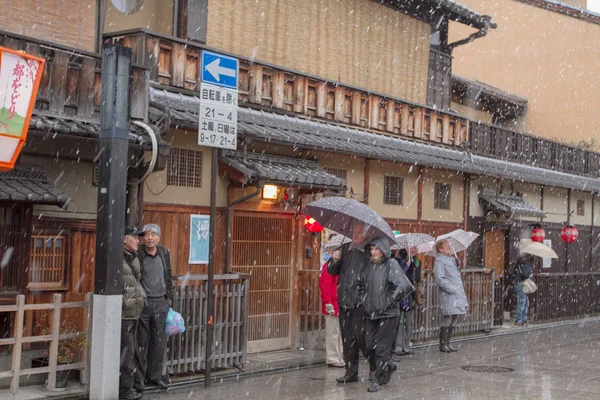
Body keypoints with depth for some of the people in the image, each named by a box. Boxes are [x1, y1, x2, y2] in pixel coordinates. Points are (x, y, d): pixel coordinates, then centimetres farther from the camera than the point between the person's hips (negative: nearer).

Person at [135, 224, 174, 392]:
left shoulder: (165, 253, 6)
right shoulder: (137, 254, -10)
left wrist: (169, 299, 12)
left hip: (161, 304, 4)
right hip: (142, 304, -4)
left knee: (158, 342, 10)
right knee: (141, 343, 4)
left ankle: (154, 375, 23)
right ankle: (138, 378, 14)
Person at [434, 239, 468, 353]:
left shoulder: (452, 259, 18)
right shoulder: (439, 260, -8)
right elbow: (439, 279, -16)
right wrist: (452, 289, -19)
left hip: (458, 294, 8)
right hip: (448, 296, -8)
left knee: (453, 321, 11)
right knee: (447, 319, -5)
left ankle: (448, 343, 19)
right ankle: (443, 344, 4)